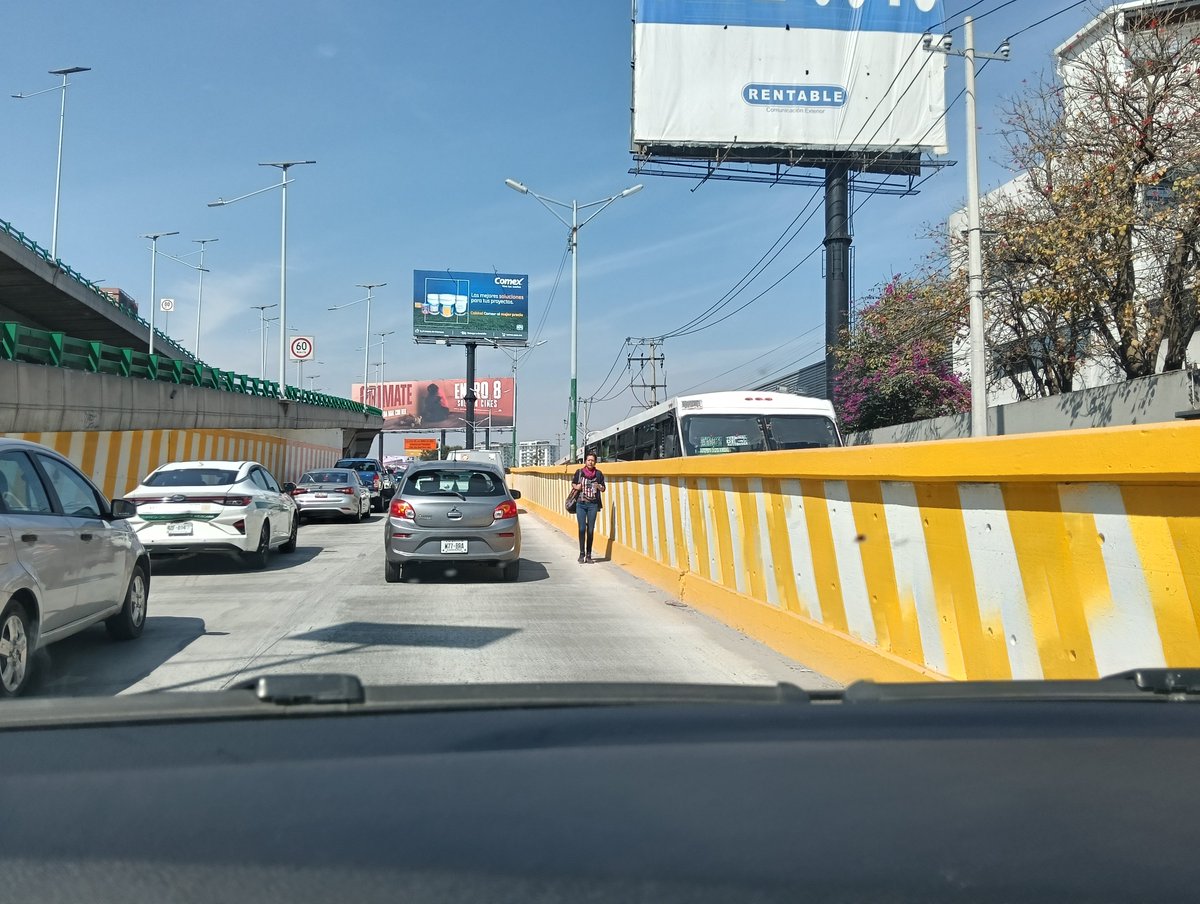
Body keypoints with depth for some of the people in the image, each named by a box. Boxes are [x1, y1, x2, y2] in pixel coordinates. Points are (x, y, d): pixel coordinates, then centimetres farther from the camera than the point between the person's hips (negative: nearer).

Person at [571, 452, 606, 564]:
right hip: (580, 503, 0)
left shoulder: (598, 473, 3)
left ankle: (589, 555, 9)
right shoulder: (579, 472, 3)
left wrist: (599, 487, -12)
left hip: (593, 504, 0)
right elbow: (573, 483, 16)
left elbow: (604, 488, 9)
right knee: (582, 529, -5)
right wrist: (576, 487, -5)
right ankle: (582, 554, 4)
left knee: (591, 530, 1)